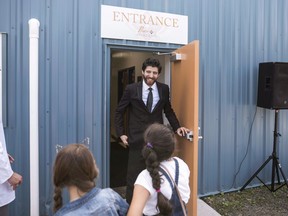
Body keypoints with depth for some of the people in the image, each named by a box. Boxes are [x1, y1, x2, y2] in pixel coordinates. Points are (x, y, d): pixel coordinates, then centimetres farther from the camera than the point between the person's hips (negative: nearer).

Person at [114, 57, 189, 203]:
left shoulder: (164, 89, 2)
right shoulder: (131, 89, -6)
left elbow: (168, 111, 14)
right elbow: (119, 112, 2)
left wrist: (177, 127, 4)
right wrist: (121, 133, -2)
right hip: (137, 138, -2)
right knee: (134, 174, 7)